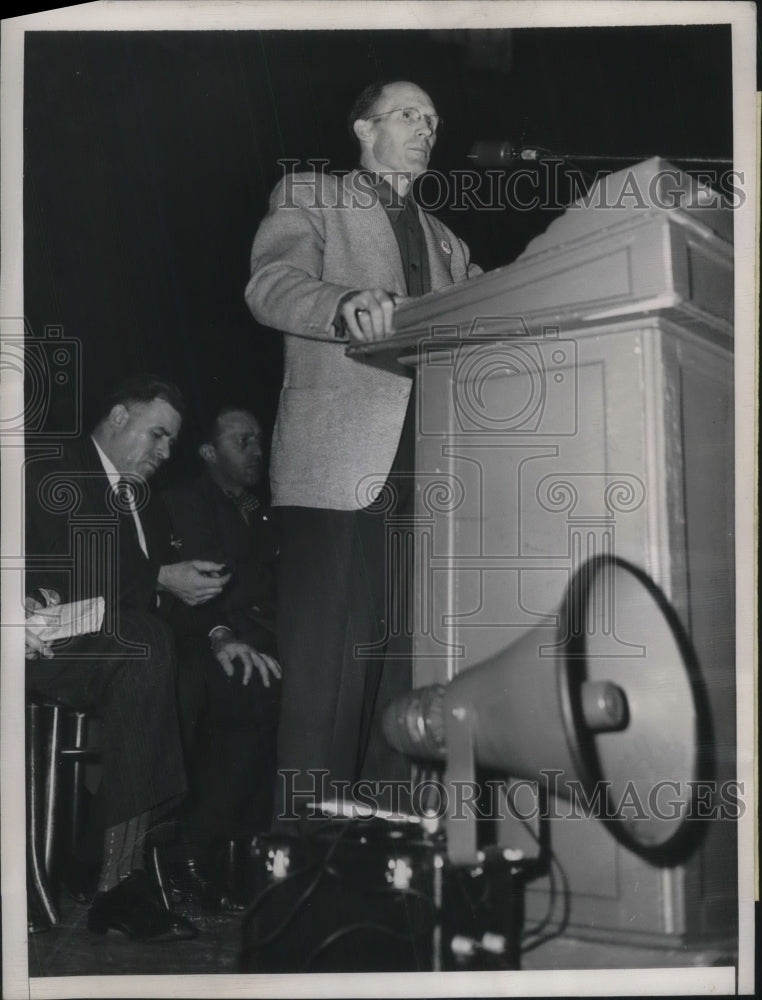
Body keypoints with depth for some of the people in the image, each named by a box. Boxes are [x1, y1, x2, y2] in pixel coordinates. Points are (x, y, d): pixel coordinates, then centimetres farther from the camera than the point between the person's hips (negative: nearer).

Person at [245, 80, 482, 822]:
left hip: (427, 476, 5)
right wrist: (347, 304, -28)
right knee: (326, 662, -9)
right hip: (339, 467, -5)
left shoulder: (448, 246, 28)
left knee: (409, 666, 2)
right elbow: (271, 284, -8)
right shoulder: (309, 198, 11)